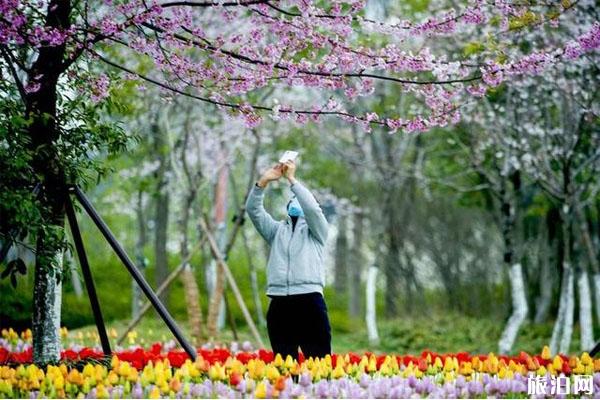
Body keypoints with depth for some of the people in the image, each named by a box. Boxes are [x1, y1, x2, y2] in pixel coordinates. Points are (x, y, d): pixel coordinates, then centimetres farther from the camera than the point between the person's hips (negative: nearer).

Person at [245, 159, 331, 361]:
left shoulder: (316, 229, 15)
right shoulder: (277, 229, 24)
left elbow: (313, 208, -7)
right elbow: (253, 209, 11)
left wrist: (292, 179, -5)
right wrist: (264, 180, -3)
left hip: (309, 301, -4)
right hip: (279, 305, 4)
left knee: (318, 361, -10)